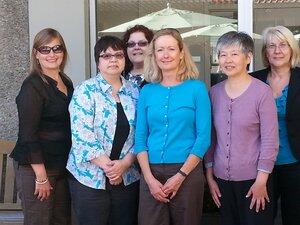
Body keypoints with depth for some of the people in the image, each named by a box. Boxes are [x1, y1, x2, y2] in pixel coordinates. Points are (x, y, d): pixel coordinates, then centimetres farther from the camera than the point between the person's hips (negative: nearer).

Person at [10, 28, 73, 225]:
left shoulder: (66, 83, 10)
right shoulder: (33, 85, -12)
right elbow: (28, 134, -16)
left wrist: (70, 165, 12)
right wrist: (41, 176, -17)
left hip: (62, 165, 7)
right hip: (36, 167, -7)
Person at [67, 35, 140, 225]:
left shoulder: (134, 92, 8)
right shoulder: (85, 91, -4)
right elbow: (82, 134, -12)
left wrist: (125, 163, -10)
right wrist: (107, 166, -15)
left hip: (127, 178, 4)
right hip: (90, 177, -3)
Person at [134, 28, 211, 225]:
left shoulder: (196, 88, -1)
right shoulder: (147, 91, 6)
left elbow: (204, 138, -6)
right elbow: (140, 138, 4)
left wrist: (180, 176, -12)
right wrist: (150, 178, -7)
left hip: (187, 172, -2)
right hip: (151, 173, 2)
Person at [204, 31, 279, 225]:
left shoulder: (262, 91, -8)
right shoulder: (214, 92, 4)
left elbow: (270, 140, -9)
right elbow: (210, 138, 9)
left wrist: (261, 181, -12)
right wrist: (210, 176, 8)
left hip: (253, 180, -4)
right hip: (222, 180, 4)